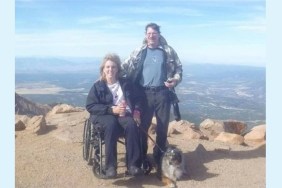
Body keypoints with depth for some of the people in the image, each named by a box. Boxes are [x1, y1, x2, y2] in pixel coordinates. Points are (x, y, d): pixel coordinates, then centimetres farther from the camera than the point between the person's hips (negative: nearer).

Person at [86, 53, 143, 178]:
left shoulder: (125, 84, 12)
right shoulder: (98, 86, 4)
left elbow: (136, 99, 14)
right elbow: (90, 106, -5)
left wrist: (136, 110, -10)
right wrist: (112, 109, -16)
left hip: (123, 114, 2)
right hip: (104, 115, -2)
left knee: (131, 125, -32)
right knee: (111, 124, -37)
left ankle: (133, 164, -26)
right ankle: (110, 166, -31)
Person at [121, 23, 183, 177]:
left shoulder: (168, 51, 5)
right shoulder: (138, 52, 6)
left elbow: (178, 67, 9)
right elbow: (125, 67, 5)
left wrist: (176, 79, -9)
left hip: (162, 93, 0)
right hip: (144, 93, 0)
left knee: (163, 126, 7)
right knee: (142, 125, 6)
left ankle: (159, 156, 23)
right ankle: (141, 156, 21)